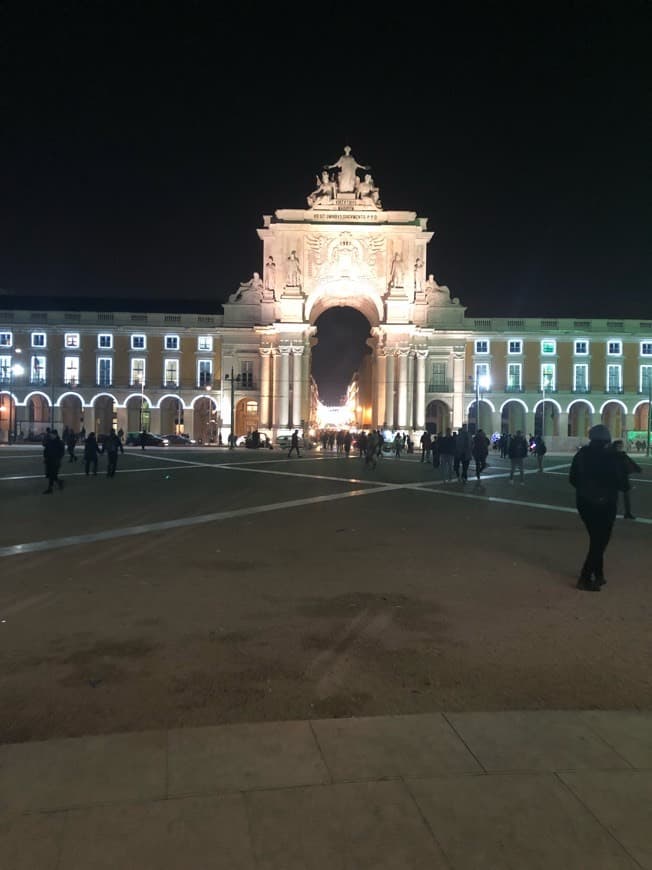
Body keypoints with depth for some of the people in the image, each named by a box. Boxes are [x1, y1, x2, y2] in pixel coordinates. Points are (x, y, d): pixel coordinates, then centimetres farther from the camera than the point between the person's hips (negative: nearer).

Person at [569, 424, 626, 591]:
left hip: (584, 502, 5)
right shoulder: (611, 456, -16)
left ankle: (598, 575, 25)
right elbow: (622, 483, -12)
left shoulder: (581, 454, 0)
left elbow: (572, 479, 7)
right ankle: (585, 578, 1)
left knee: (596, 539, 19)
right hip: (604, 504, -5)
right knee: (600, 541, 5)